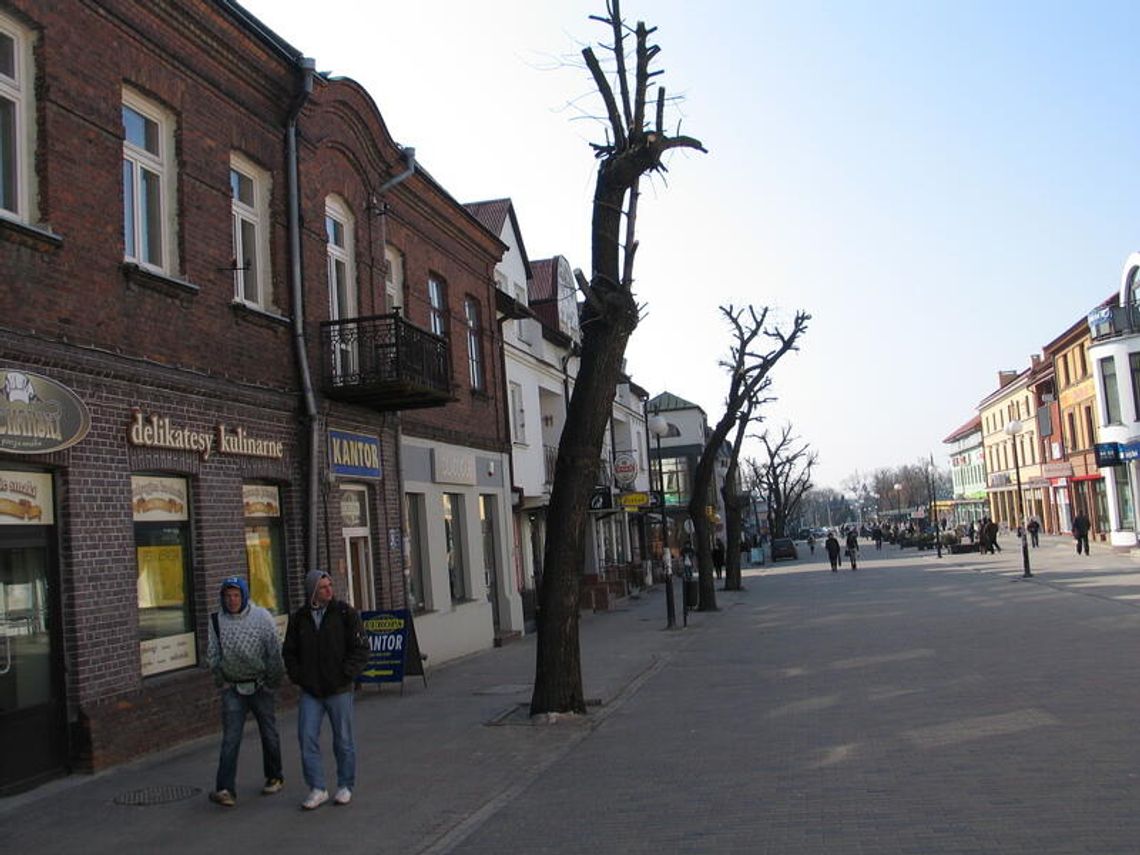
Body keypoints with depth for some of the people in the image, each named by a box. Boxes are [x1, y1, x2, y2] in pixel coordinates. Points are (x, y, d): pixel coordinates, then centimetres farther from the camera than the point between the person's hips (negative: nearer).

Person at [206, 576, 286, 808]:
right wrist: (221, 680, 1)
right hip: (232, 688, 1)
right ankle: (226, 789, -13)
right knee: (230, 738, -9)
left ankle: (274, 778, 28)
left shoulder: (261, 617, -8)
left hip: (261, 686, -1)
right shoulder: (217, 620, -1)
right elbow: (212, 654, 6)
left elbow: (275, 651, -7)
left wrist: (273, 681, -6)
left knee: (268, 734, 10)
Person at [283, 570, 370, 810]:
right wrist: (298, 676, 1)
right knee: (307, 738, -3)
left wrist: (346, 674, -11)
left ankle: (345, 786, 21)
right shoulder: (298, 618, 4)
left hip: (339, 690, -2)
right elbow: (289, 652, 14)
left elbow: (361, 648, -4)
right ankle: (317, 789, 8)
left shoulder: (345, 613, -4)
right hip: (310, 692, 2)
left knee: (343, 740, 6)